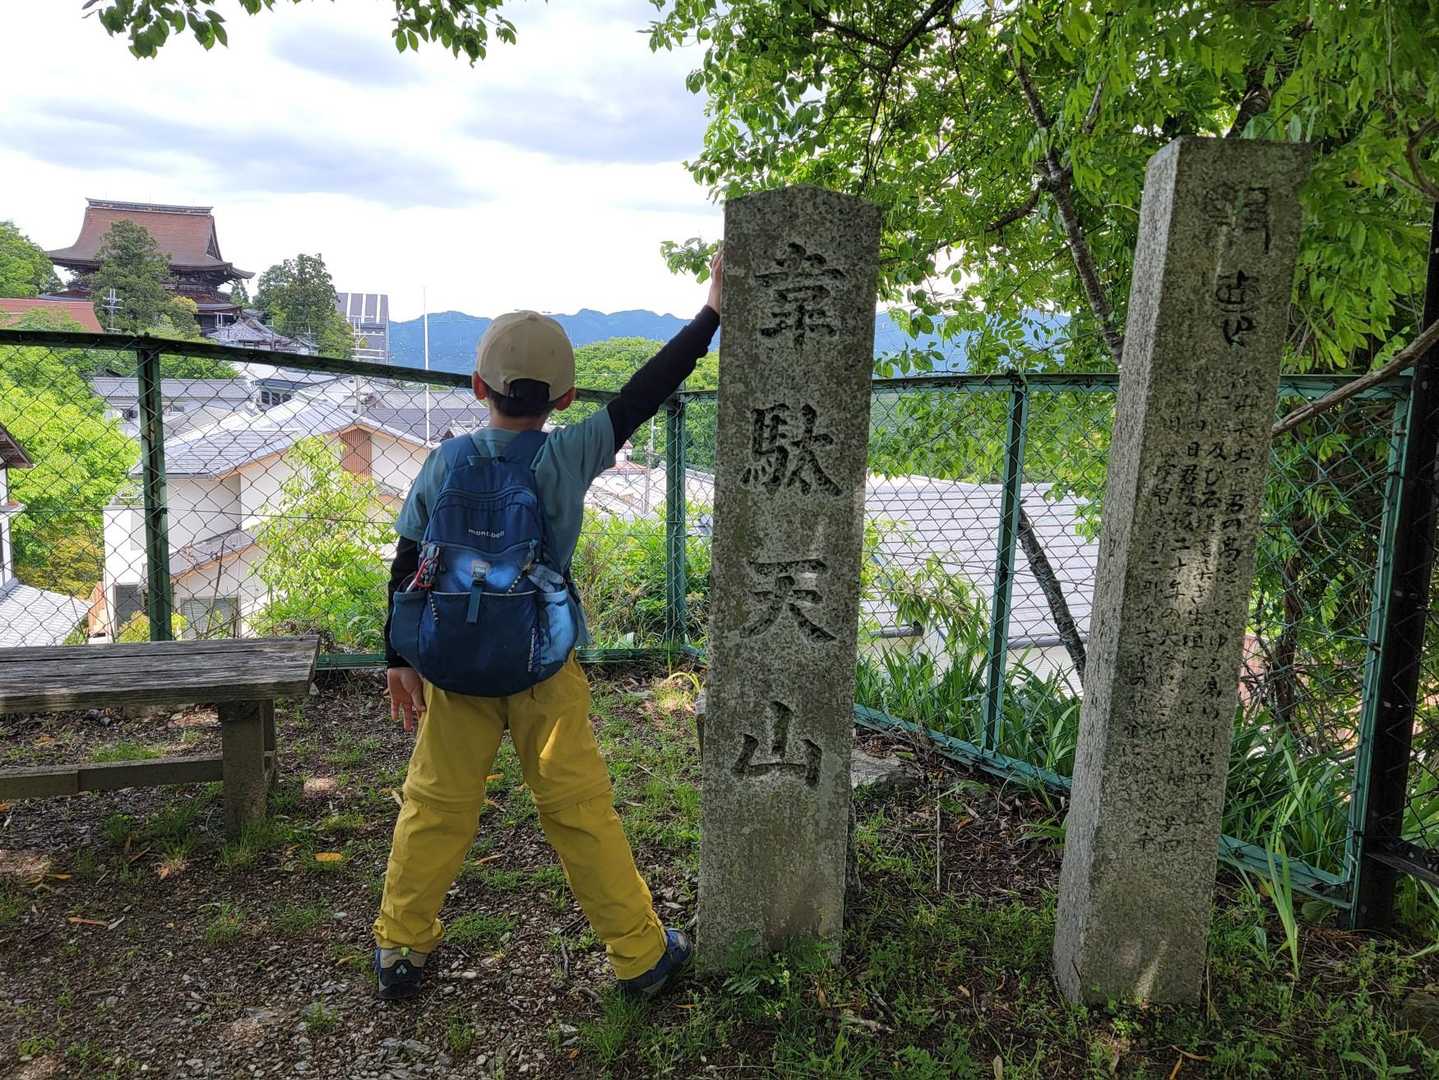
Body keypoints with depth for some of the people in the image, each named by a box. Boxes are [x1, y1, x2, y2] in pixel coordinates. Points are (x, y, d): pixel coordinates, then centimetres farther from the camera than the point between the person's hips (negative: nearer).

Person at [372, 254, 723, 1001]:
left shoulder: (446, 464, -4)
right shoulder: (571, 456, -10)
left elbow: (407, 568, -1)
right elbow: (646, 393, -3)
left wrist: (400, 659, 8)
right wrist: (712, 312, 5)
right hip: (546, 670, -1)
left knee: (436, 807, 15)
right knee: (580, 808, 8)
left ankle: (400, 948, 28)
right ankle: (639, 953, 20)